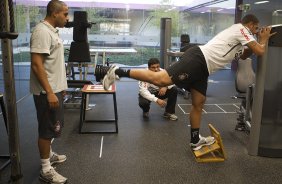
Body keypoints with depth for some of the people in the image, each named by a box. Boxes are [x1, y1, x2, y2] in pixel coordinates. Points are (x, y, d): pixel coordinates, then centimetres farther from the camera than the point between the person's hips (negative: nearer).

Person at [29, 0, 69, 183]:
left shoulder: (52, 31, 13)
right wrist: (49, 92, -26)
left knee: (54, 126, 20)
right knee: (48, 129, -1)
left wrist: (60, 86, 22)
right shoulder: (42, 32, -18)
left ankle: (49, 155, 37)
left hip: (55, 89, 10)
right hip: (47, 92, -10)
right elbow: (37, 65, -24)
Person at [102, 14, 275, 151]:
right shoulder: (241, 29, 3)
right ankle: (119, 72, -19)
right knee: (160, 79, -22)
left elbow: (244, 55, 42)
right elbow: (260, 52, -3)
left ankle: (195, 140, 23)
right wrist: (264, 39, 17)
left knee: (199, 103, 12)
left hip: (202, 68, 10)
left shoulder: (237, 33, 32)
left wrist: (261, 39, 34)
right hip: (198, 59, -10)